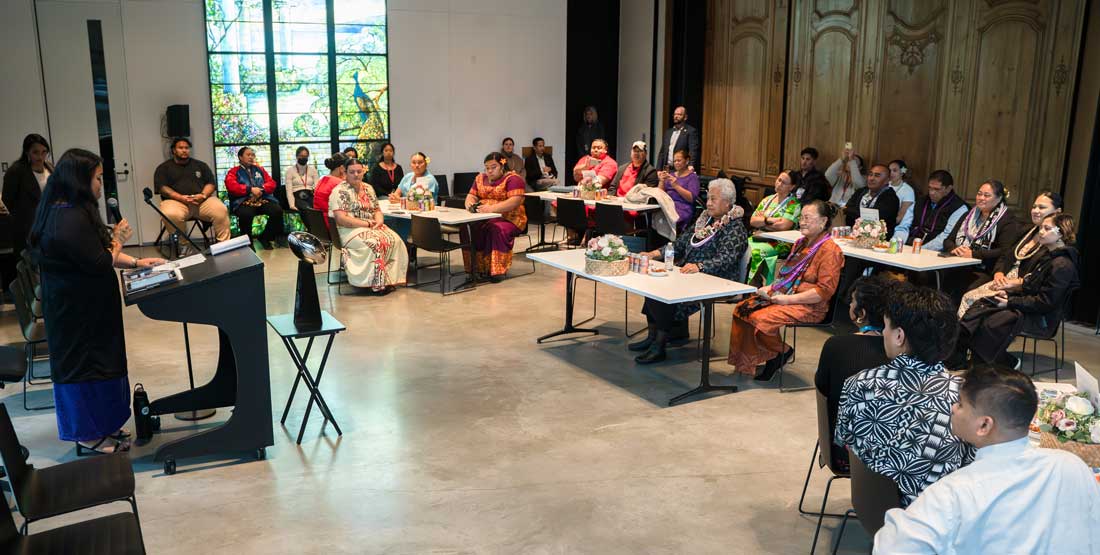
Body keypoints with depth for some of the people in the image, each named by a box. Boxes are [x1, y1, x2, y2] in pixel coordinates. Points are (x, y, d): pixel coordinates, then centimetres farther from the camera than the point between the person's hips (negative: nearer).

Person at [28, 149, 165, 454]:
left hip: (73, 305, 10)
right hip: (79, 311, -10)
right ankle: (90, 434, 17)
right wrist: (118, 239, -5)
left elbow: (96, 251, 14)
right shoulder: (72, 219, -25)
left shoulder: (64, 211, 8)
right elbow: (101, 263, -22)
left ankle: (99, 426, 30)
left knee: (89, 361, 17)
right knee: (86, 363, 3)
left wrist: (136, 262, 9)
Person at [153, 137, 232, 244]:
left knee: (221, 210, -30)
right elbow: (162, 187, 2)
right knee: (171, 215, -39)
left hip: (202, 201, 2)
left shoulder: (200, 165, 22)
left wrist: (203, 195, -9)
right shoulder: (164, 168, 15)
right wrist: (181, 197, -15)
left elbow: (210, 183, 14)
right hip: (177, 201, -2)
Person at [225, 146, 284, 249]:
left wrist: (261, 189, -8)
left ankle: (264, 237, -5)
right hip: (243, 202, -4)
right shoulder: (234, 172, 12)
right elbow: (232, 186, -7)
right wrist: (250, 189, -15)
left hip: (263, 200, 4)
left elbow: (272, 183, 13)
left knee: (277, 210, -27)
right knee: (246, 214, -39)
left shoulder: (260, 169, 24)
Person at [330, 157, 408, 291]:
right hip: (350, 230, -7)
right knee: (374, 243, -34)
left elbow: (377, 210, 19)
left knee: (394, 239, -21)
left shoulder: (368, 188, 16)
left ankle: (389, 278, -17)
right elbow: (341, 219, -16)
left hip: (373, 228, 7)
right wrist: (366, 224, -15)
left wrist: (378, 221, -6)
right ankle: (377, 283, -24)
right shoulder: (340, 191, -7)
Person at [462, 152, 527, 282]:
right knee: (467, 228, -23)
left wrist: (492, 208, -30)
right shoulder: (480, 178, 17)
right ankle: (477, 267, -17)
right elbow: (471, 196, 14)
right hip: (483, 218, 5)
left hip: (508, 219, -5)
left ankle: (497, 270, -25)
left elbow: (514, 202, -18)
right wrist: (470, 203, -12)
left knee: (497, 229, -36)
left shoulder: (512, 179, -5)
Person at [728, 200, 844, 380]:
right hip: (782, 296, 9)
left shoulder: (829, 250, -12)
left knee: (760, 318, -28)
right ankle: (745, 362, -1)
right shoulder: (801, 243, 17)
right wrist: (771, 288, 10)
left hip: (809, 307, -9)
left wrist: (789, 299, -21)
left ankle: (782, 352, -2)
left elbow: (825, 290, -19)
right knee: (742, 309, -6)